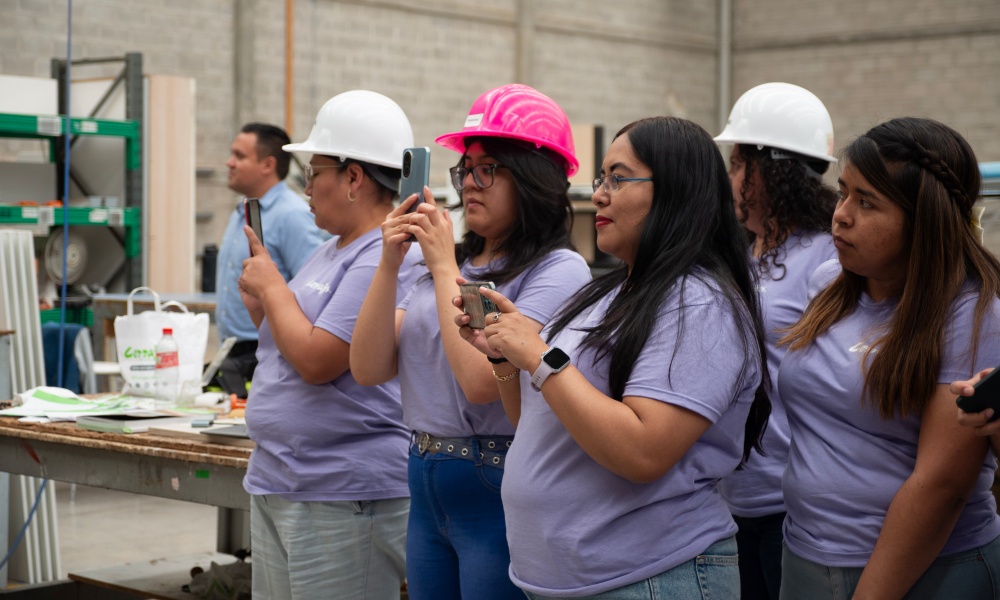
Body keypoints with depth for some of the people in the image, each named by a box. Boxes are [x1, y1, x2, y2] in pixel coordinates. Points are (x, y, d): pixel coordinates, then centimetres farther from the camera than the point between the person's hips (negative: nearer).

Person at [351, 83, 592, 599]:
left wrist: (445, 267, -14)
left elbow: (482, 380, -23)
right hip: (426, 486, 7)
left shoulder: (560, 270, -12)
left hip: (500, 488, -7)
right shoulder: (455, 261, 8)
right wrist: (389, 264, -6)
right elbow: (369, 369, 5)